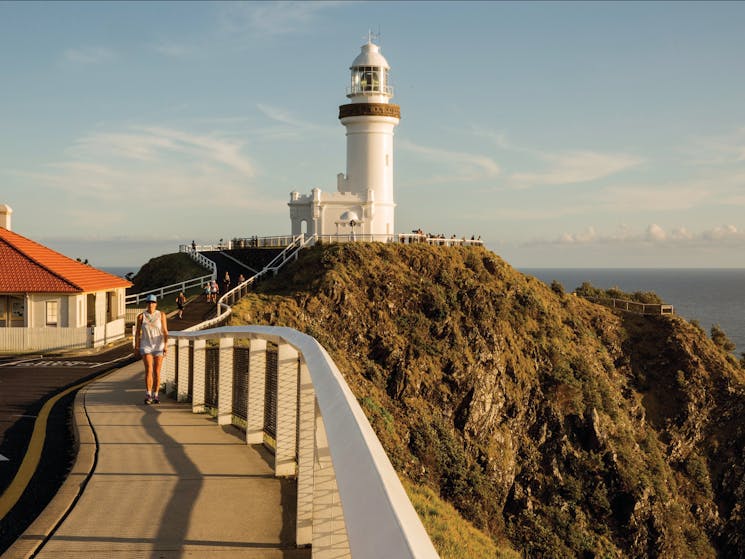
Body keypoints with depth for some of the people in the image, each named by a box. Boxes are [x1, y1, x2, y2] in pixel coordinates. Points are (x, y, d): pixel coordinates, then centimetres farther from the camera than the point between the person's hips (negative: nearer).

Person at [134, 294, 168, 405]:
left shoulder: (161, 315, -3)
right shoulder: (141, 316, -2)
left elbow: (165, 331, -4)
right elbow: (137, 332, 3)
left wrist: (166, 346, -13)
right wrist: (136, 348, 2)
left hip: (159, 347, 1)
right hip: (146, 347, -1)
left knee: (157, 372, 2)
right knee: (149, 370, -15)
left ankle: (155, 395, 13)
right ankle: (148, 395, -11)